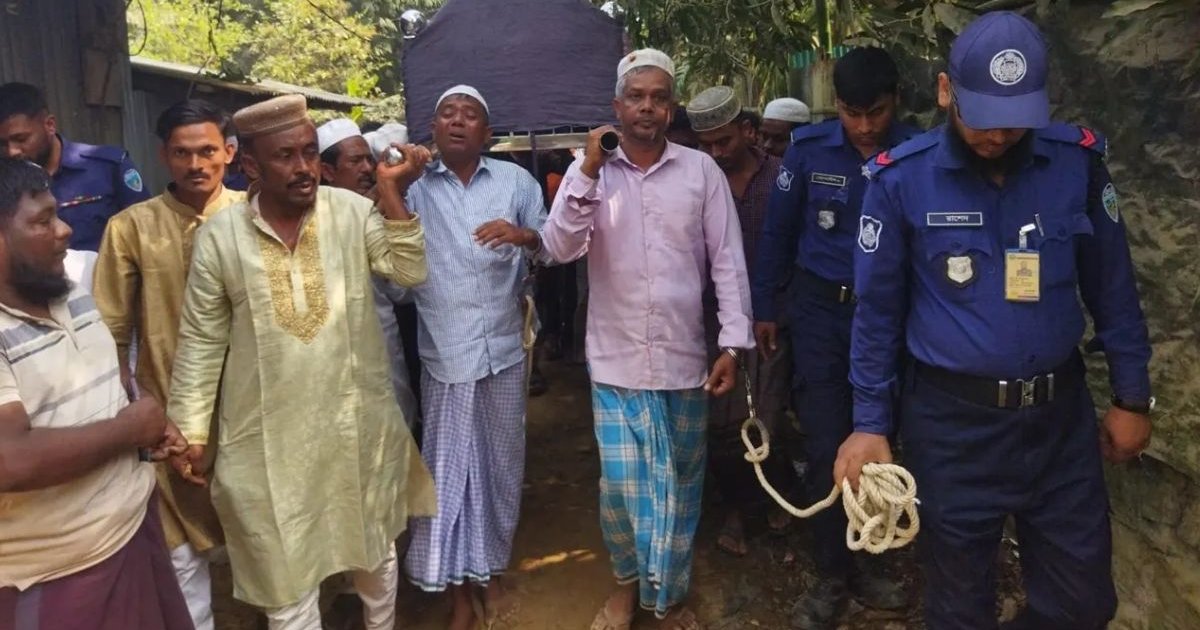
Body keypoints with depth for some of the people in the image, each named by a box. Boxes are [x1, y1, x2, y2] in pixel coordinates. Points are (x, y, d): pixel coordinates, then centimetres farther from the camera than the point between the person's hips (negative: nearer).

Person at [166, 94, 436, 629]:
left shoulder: (352, 211, -5)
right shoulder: (219, 236, -7)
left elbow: (410, 271, -14)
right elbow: (201, 341, -1)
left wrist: (392, 193, -20)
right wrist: (190, 432, 1)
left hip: (359, 423, 2)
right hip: (270, 438, -1)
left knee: (376, 549, 22)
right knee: (286, 572, 12)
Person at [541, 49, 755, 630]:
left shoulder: (702, 170, -1)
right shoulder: (588, 172, 1)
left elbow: (728, 262, -1)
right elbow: (558, 249, -11)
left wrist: (732, 344, -6)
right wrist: (589, 173, -19)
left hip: (684, 358, 1)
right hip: (616, 360, 0)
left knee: (680, 485, 12)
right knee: (620, 483, 3)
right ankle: (626, 582, 31)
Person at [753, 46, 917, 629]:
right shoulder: (809, 149, -6)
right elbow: (778, 231, 2)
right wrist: (764, 307, 4)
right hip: (820, 310, -1)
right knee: (827, 448, 1)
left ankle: (865, 560, 29)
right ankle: (832, 574, 17)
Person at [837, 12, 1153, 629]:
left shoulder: (1078, 161, -4)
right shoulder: (901, 178, -11)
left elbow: (1111, 286, 7)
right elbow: (877, 309, -5)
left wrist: (1132, 396, 9)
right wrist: (870, 422, -3)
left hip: (1061, 415, 3)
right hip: (951, 420, -2)